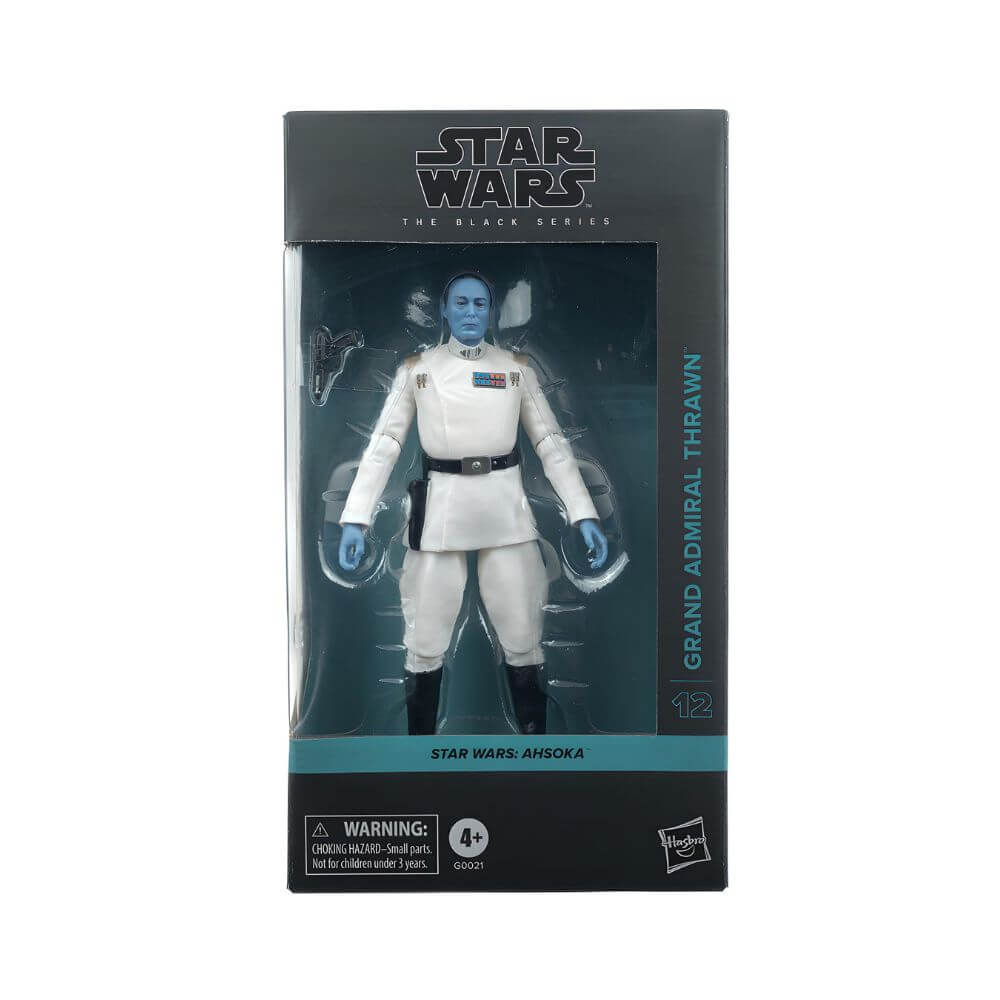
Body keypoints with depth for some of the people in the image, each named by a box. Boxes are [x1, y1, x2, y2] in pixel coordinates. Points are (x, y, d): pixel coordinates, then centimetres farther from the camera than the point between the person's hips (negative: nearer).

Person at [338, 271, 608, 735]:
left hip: (505, 510, 1)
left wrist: (584, 515, -4)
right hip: (439, 510, 0)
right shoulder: (415, 370, 4)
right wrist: (356, 519, -10)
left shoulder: (517, 368, 6)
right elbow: (384, 444, 0)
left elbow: (551, 443, 5)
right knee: (424, 644, 5)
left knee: (523, 640, 5)